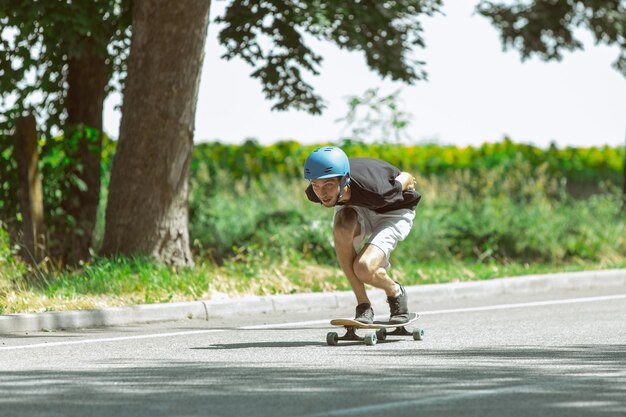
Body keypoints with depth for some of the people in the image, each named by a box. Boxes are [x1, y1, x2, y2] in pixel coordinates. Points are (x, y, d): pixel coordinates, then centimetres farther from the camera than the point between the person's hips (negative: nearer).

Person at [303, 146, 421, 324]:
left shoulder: (374, 190, -42)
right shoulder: (315, 193, -29)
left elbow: (406, 178, -18)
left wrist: (408, 180, 4)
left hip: (394, 211, -4)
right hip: (357, 209, 4)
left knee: (364, 269, -27)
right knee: (342, 228, -34)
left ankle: (395, 293, 9)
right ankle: (363, 305, -20)